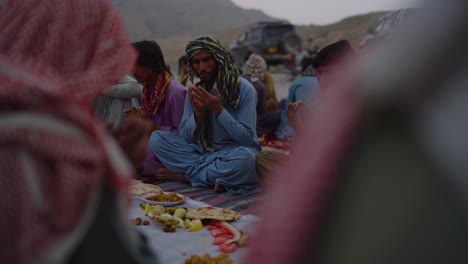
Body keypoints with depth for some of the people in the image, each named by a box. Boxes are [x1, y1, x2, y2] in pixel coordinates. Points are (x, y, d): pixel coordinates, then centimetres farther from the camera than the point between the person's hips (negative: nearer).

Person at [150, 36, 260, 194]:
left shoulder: (244, 89, -11)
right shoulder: (196, 91, 3)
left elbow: (247, 138, -16)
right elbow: (185, 136, 0)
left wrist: (218, 109, -23)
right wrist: (198, 112, -19)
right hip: (203, 150, 4)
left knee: (245, 158, -39)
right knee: (156, 138, -12)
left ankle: (187, 175, -15)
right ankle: (216, 175, -19)